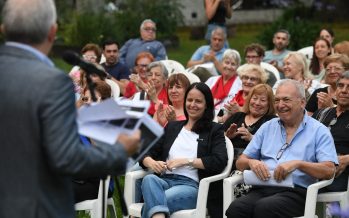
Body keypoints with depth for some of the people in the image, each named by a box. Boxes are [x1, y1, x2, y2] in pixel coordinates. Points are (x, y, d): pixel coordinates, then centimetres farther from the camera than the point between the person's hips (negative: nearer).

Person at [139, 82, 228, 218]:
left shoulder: (214, 130, 15)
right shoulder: (172, 127, 28)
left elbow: (219, 162, -2)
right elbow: (147, 153, 21)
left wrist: (186, 161, -9)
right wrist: (151, 162, -5)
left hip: (192, 185, -3)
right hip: (165, 180, 3)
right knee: (149, 179, -37)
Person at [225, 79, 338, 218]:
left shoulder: (319, 131, 9)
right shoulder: (267, 127, 22)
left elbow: (329, 171, -3)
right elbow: (240, 163, 21)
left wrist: (298, 164, -18)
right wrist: (251, 162, -4)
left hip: (296, 190, -3)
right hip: (262, 188, 3)